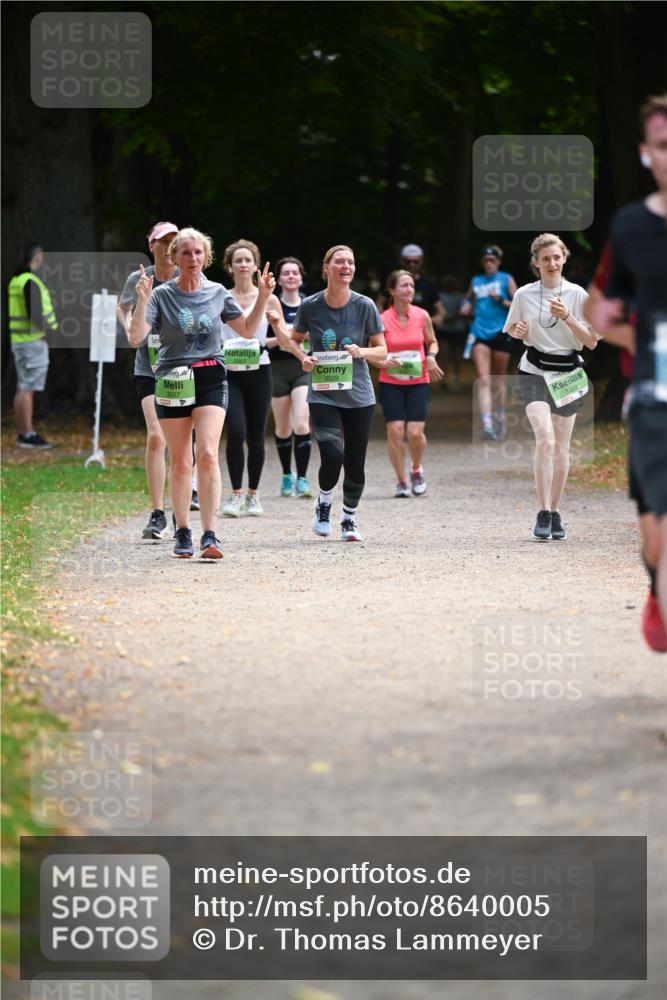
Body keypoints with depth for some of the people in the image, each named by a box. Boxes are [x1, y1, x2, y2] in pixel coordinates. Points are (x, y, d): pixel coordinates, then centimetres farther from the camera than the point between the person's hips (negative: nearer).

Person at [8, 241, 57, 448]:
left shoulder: (16, 280, 13)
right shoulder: (31, 282, -17)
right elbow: (35, 315, -23)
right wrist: (51, 330, -10)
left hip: (18, 339, 9)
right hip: (33, 340, -9)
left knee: (23, 388, 10)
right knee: (28, 389, -8)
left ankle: (22, 433, 13)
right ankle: (28, 435, -8)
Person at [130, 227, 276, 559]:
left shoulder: (218, 293, 6)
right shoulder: (161, 295, -2)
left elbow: (248, 331, 17)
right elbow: (136, 337, -11)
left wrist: (263, 297, 6)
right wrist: (142, 300, -23)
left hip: (211, 380, 0)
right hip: (172, 382, 0)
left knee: (207, 454, -17)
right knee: (180, 462, 5)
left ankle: (209, 536, -18)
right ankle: (183, 534, 18)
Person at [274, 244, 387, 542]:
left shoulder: (364, 306, -4)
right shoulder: (310, 306, -4)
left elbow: (382, 351, 2)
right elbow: (294, 339, 14)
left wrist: (362, 351, -18)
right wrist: (303, 358, -7)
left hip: (359, 396, 1)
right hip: (323, 395, -1)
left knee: (355, 463, 4)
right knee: (332, 454, -19)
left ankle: (349, 519, 26)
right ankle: (324, 501, 11)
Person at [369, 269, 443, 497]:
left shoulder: (422, 316, 0)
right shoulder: (382, 320, -5)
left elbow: (432, 342, 15)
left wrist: (431, 357, -5)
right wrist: (383, 363, -16)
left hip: (418, 382, 1)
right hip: (391, 383, -1)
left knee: (415, 433, -11)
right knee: (395, 431, -10)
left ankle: (416, 470, 18)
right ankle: (401, 481, 4)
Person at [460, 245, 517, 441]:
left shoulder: (506, 279, 5)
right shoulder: (476, 282, 14)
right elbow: (468, 300, 31)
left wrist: (502, 301, -14)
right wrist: (466, 308, 9)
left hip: (501, 333, -2)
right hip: (480, 334, 2)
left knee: (498, 380, 8)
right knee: (483, 380, -12)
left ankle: (500, 420, 25)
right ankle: (487, 424, -22)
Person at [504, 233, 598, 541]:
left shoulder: (577, 295, -3)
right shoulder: (524, 295, 0)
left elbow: (592, 342, -5)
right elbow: (509, 328, 16)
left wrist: (567, 317, -19)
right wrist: (518, 331, -7)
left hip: (567, 375, 1)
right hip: (534, 374, -1)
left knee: (561, 447, 6)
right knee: (545, 439, -20)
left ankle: (555, 513, 19)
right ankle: (543, 514, -18)